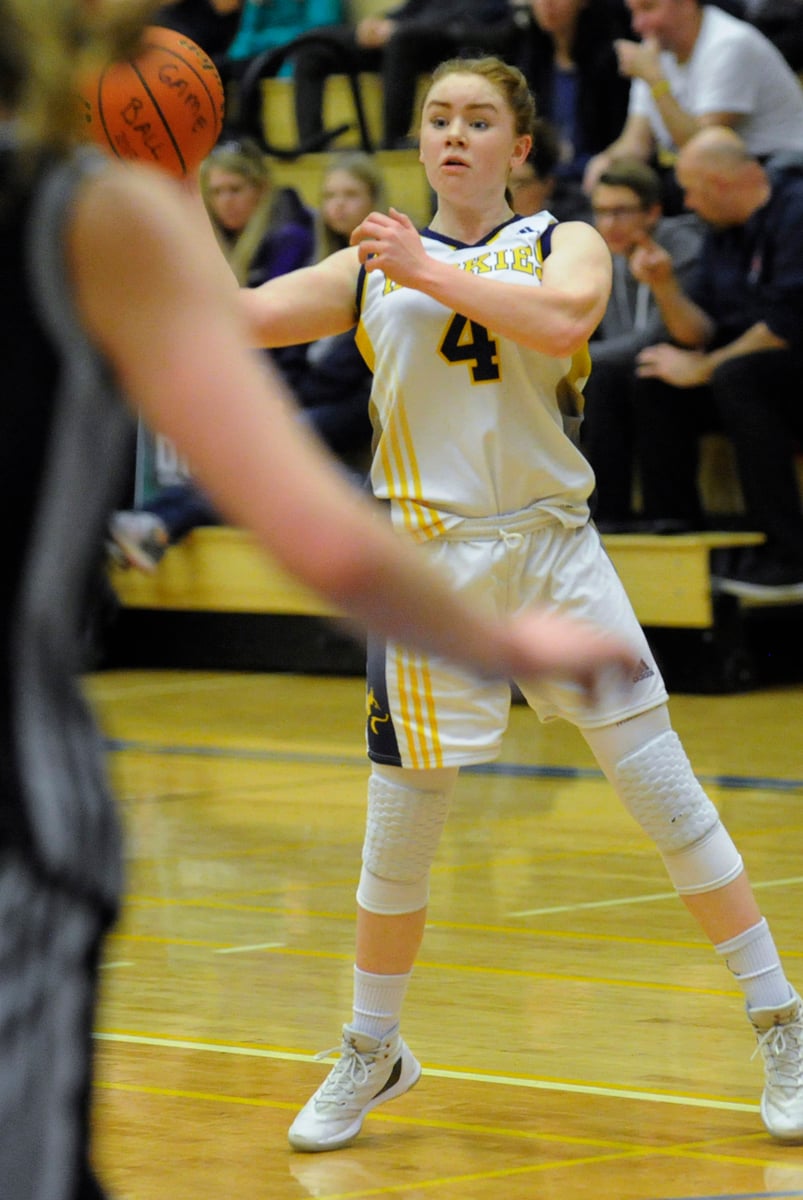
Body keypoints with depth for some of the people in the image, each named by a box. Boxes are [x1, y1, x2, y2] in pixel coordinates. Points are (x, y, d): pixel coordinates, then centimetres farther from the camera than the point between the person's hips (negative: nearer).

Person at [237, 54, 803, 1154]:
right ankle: (371, 1054, 26)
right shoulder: (373, 269, 11)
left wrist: (430, 271, -16)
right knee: (400, 828, 6)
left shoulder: (563, 243, 4)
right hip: (430, 562, 2)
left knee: (667, 794, -4)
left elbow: (563, 319, -19)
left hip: (554, 555, -2)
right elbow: (230, 318, 3)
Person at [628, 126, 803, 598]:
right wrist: (665, 286, -8)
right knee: (656, 387, -4)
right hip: (760, 372, 9)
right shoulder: (723, 234, 12)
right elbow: (701, 332, 10)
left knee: (738, 376, -34)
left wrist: (703, 369, -16)